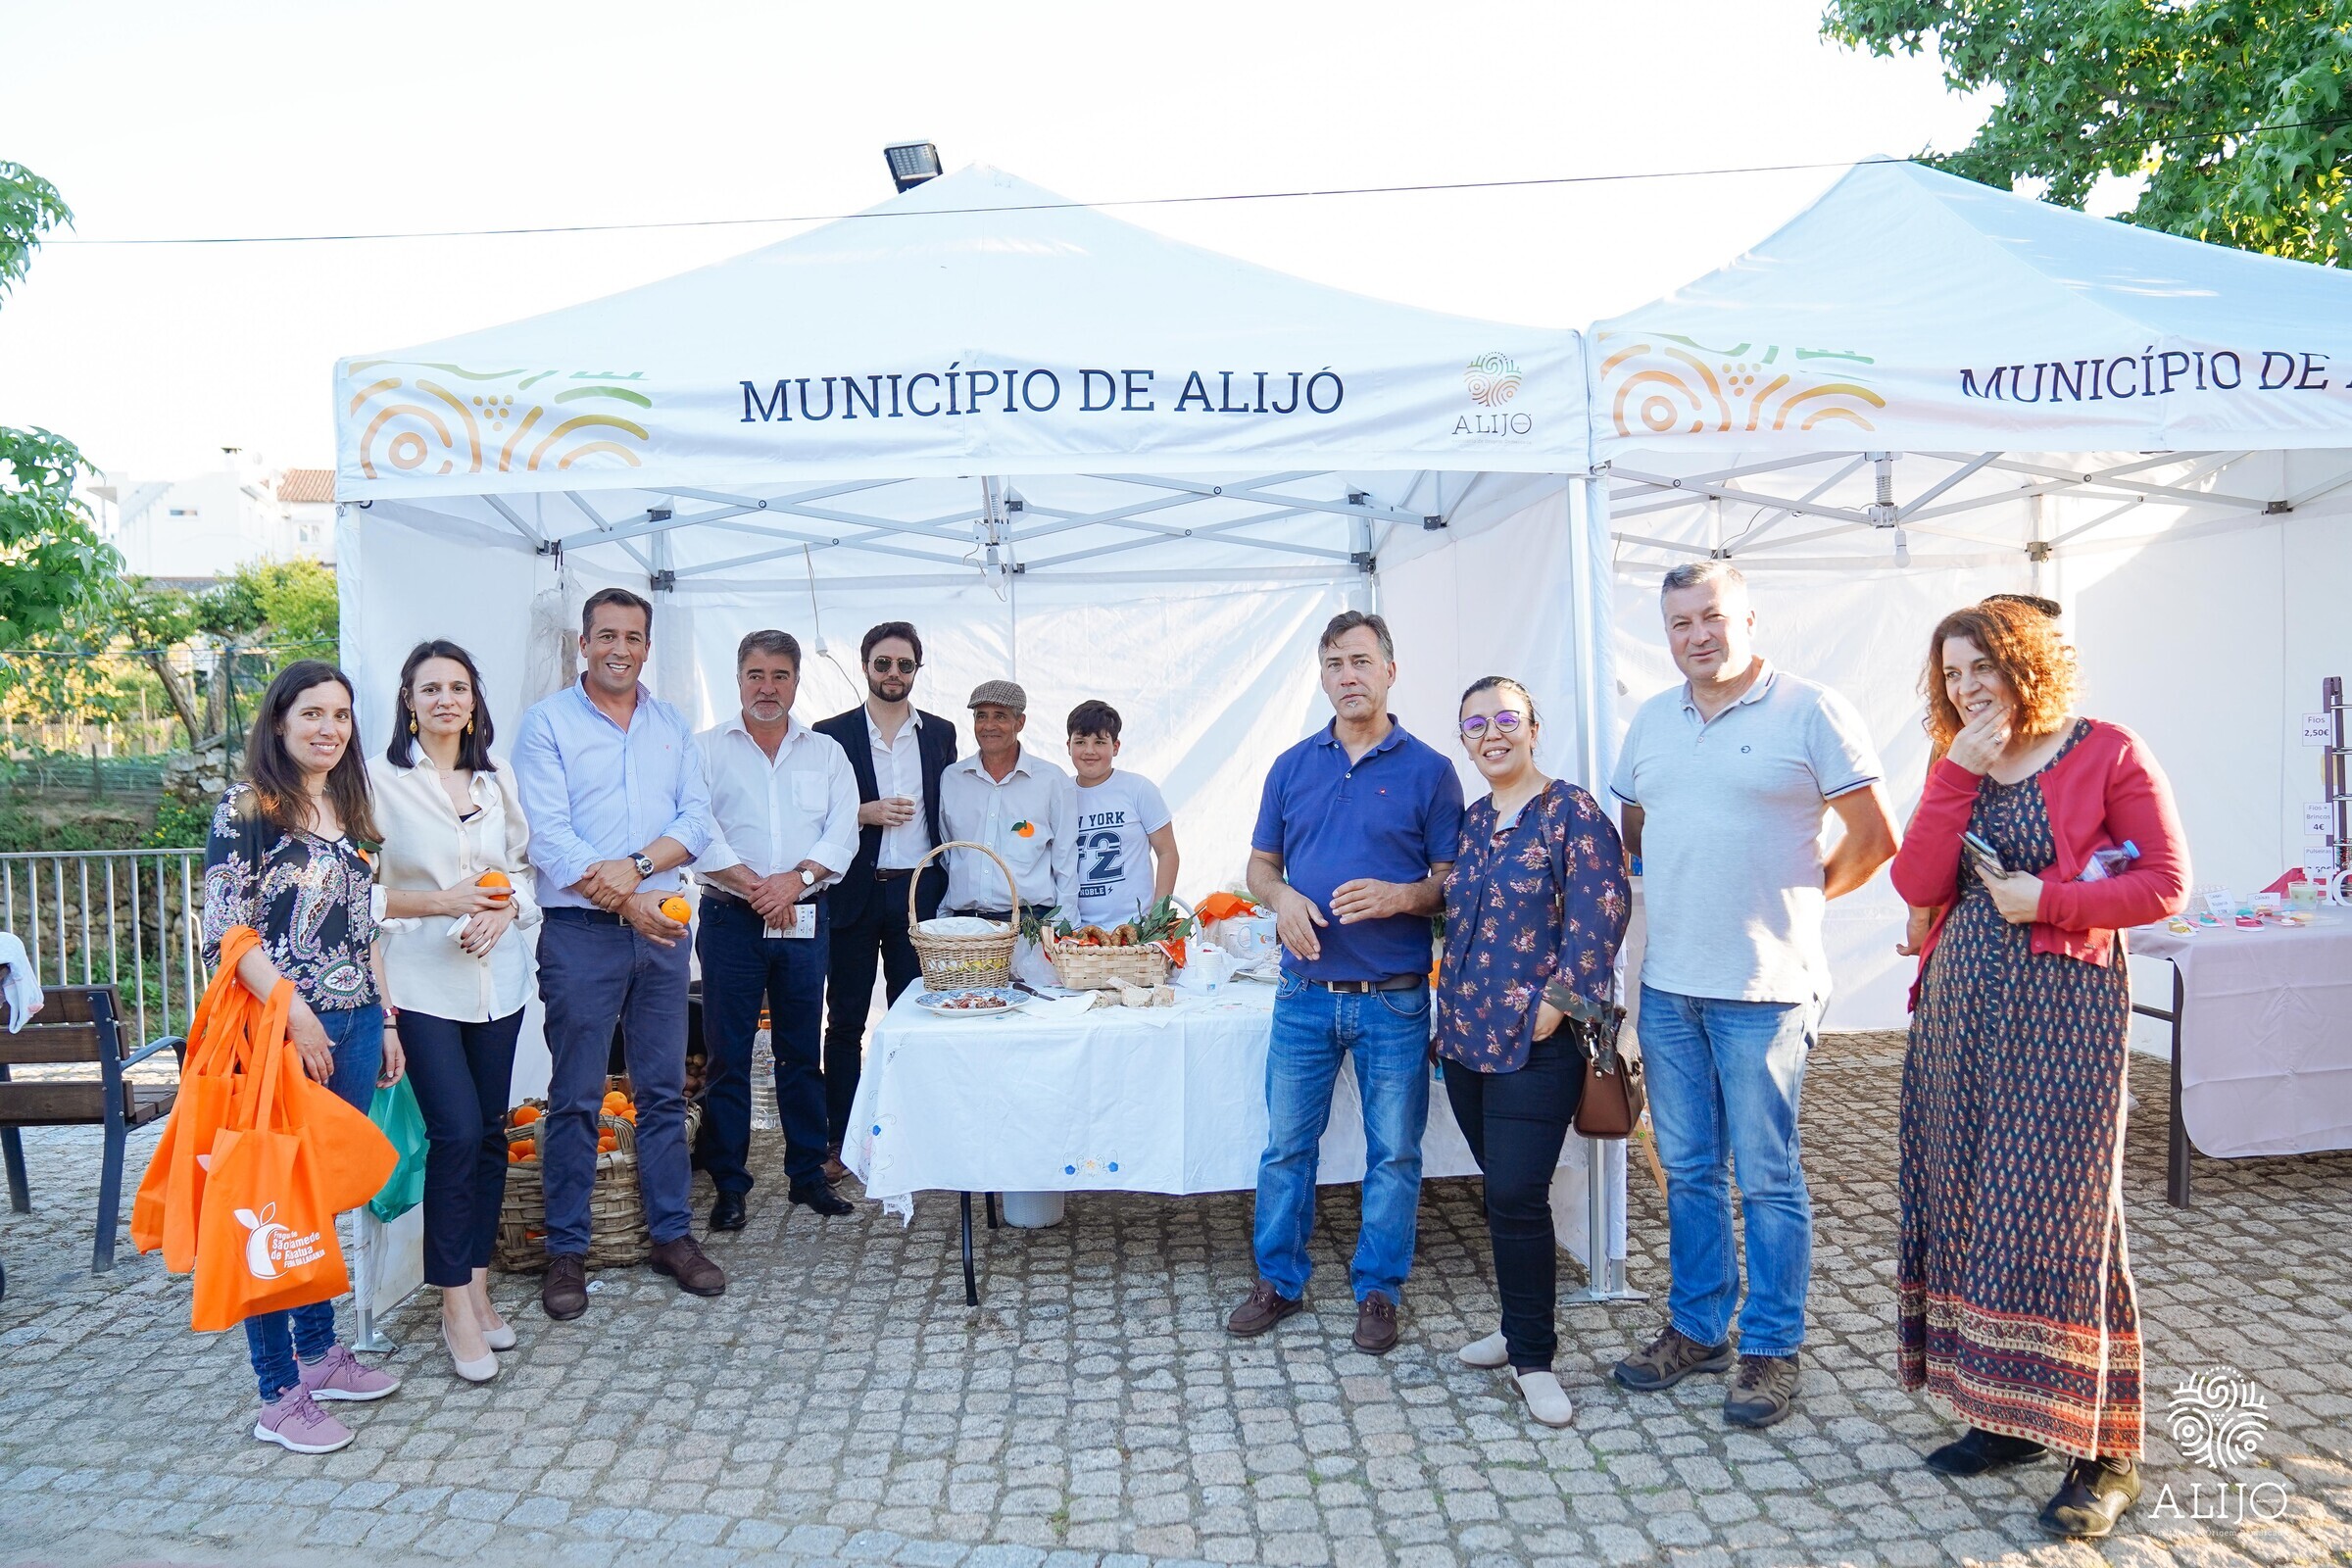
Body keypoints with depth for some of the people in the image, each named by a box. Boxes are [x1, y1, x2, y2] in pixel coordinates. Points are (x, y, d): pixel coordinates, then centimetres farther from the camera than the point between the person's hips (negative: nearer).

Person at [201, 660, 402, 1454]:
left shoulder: (350, 813, 14)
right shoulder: (246, 808, -6)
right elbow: (227, 929, -12)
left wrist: (384, 1021, 14)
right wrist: (295, 1015, -18)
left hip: (352, 1029, 7)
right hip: (280, 1031, -7)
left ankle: (319, 1351, 29)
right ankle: (280, 1395, 8)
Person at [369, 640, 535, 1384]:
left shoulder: (496, 780, 12)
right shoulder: (380, 779, -3)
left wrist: (505, 909, -4)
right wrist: (441, 902, -14)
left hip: (498, 978, 5)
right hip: (421, 980, -5)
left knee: (489, 1131, 9)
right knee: (456, 1132, -11)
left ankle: (477, 1284, 22)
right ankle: (455, 1304, 2)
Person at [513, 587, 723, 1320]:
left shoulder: (672, 724, 12)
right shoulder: (547, 721, -1)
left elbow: (697, 818, 3)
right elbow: (547, 835, -10)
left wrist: (638, 865, -14)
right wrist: (625, 902, -15)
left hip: (661, 927, 4)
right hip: (581, 931, -4)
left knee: (664, 1090, 10)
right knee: (575, 1098, 2)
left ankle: (672, 1234, 21)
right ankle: (566, 1251, 14)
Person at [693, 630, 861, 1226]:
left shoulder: (826, 752, 11)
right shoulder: (707, 748, 4)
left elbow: (842, 832, 2)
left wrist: (797, 878, -14)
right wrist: (755, 887, -14)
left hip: (805, 919, 2)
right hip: (730, 919, -2)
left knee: (801, 1052, 9)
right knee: (728, 1055, 2)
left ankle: (808, 1173, 18)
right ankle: (729, 1184, 11)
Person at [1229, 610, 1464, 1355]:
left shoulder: (1428, 771, -1)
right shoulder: (1292, 766, 8)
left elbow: (1453, 882, -1)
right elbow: (1260, 865, 13)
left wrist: (1400, 896, -20)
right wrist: (1281, 897, -9)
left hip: (1394, 999, -2)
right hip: (1305, 992, 3)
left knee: (1393, 1153, 8)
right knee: (1285, 1146, 10)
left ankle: (1378, 1291, 24)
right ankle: (1278, 1281, 27)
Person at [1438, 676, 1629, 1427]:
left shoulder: (1571, 812, -7)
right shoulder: (1472, 821, 12)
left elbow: (1601, 910, -13)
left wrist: (1560, 999, -17)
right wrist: (1452, 1001, 14)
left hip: (1535, 1044, -6)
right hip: (1466, 1035, 6)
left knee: (1517, 1197, -6)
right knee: (1503, 1192, 15)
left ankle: (1533, 1358, 9)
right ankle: (1521, 1327, 30)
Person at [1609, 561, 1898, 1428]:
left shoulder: (1811, 712, -7)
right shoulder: (1651, 721, 11)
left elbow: (1874, 836, -4)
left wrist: (1803, 895, 4)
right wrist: (1678, 894, 12)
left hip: (1764, 988, -5)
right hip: (1667, 984, 6)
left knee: (1768, 1178, 3)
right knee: (1687, 1170, 14)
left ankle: (1771, 1348, 17)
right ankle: (1696, 1327, 29)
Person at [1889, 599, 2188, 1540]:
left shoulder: (2106, 754, -2)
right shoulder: (1955, 769, 12)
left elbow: (2165, 884, -4)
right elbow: (1918, 886, -2)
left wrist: (2049, 899, -14)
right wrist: (1957, 775, -7)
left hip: (2062, 1005, -6)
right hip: (1961, 1006, 6)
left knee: (2058, 1215, -6)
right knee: (1971, 1209, 8)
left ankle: (2104, 1454, 7)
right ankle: (2007, 1416, 22)